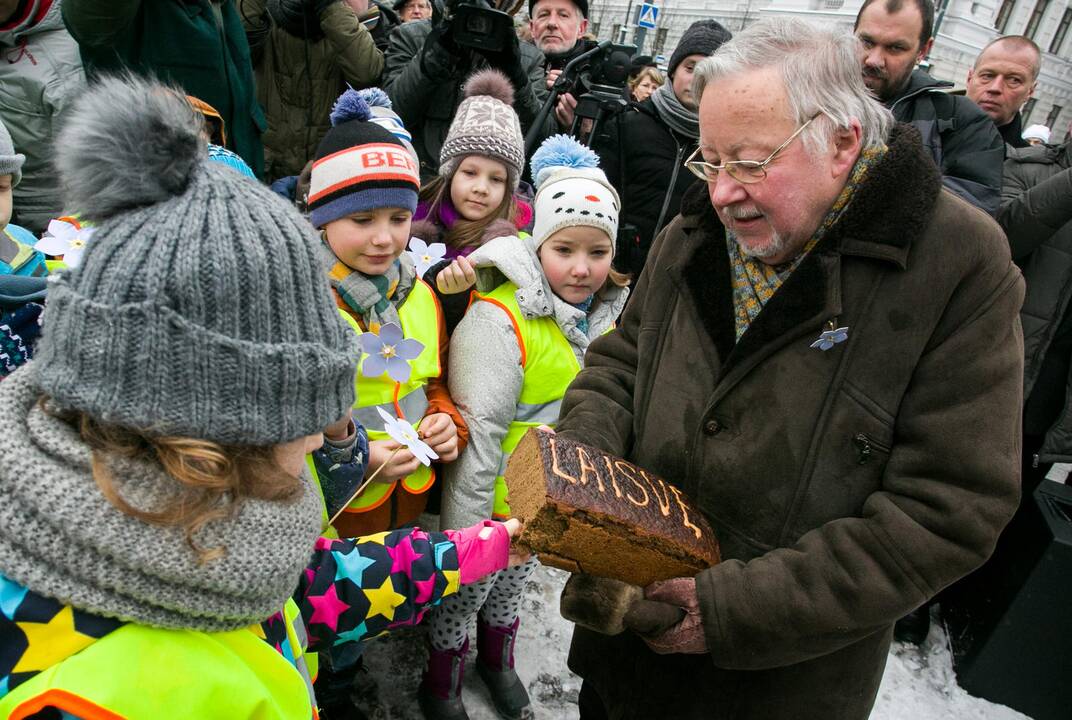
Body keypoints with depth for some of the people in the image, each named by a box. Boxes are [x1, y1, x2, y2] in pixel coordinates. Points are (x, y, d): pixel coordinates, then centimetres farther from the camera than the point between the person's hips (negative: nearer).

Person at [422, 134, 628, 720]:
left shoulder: (605, 312, -4)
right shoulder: (500, 320, -28)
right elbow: (479, 434, -27)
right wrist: (462, 533, -22)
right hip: (495, 502, -6)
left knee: (513, 581, 28)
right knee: (465, 592, 16)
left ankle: (497, 660, 55)